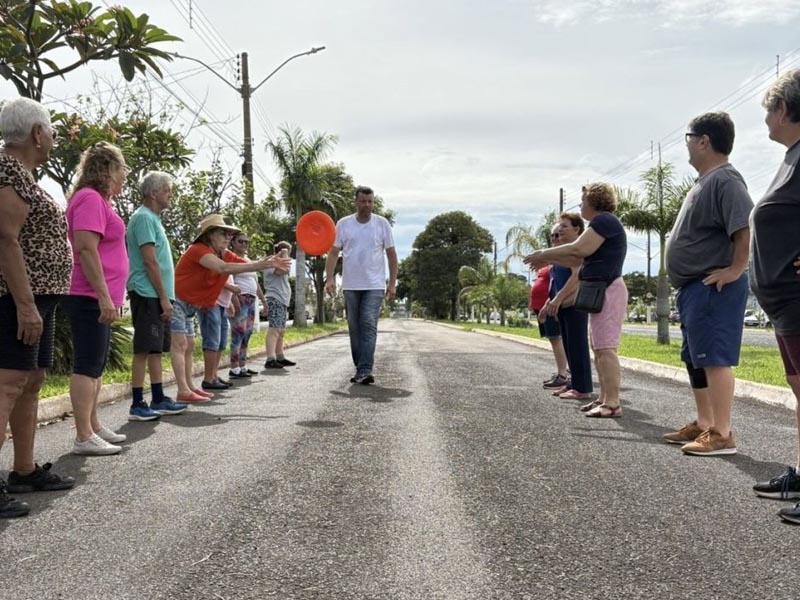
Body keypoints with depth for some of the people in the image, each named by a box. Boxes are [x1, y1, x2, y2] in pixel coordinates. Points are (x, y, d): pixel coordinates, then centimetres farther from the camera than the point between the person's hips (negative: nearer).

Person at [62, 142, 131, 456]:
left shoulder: (97, 199, 19)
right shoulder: (90, 198, -12)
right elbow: (86, 249, -22)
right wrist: (103, 296, -24)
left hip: (97, 297, 11)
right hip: (90, 297, -11)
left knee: (96, 364, 14)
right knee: (87, 365, -8)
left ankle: (93, 427, 23)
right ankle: (84, 437, -5)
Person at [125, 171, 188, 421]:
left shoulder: (153, 218, 19)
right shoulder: (144, 217, -12)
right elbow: (149, 261, -18)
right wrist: (163, 297, -17)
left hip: (156, 296, 10)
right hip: (148, 295, -10)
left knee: (155, 348, 12)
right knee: (143, 349, -7)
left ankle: (158, 400, 17)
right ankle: (137, 405, -3)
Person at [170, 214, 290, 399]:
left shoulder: (226, 255, 5)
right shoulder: (198, 250, -21)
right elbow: (223, 268, -35)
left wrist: (271, 263, -19)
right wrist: (258, 265, -39)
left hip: (189, 306, 10)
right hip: (176, 302, -10)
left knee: (189, 345, 10)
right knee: (180, 344, -15)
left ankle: (189, 388, 15)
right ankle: (183, 391, -20)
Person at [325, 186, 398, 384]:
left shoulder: (382, 224, 2)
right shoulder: (343, 224, 4)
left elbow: (391, 254, 5)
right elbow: (333, 252, 4)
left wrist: (392, 283, -1)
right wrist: (329, 278, -8)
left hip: (374, 286, -2)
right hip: (350, 285, 2)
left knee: (369, 326, -13)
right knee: (354, 328, 8)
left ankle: (365, 370, -17)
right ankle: (359, 370, 18)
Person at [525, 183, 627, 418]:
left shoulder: (604, 220, -10)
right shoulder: (601, 223, 22)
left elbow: (577, 249, -19)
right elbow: (578, 259, 23)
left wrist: (544, 254, -9)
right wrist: (548, 260, 19)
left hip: (608, 290, -11)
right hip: (599, 291, 11)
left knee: (605, 347, -13)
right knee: (599, 348, 12)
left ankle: (613, 403, -14)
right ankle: (604, 398, 16)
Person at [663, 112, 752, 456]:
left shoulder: (724, 180, -14)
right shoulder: (705, 182, 19)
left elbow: (748, 226, -28)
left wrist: (735, 270, -23)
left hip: (712, 288, -11)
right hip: (693, 287, 11)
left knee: (714, 358, -10)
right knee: (695, 359, 15)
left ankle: (722, 434, -6)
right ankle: (703, 424, 24)